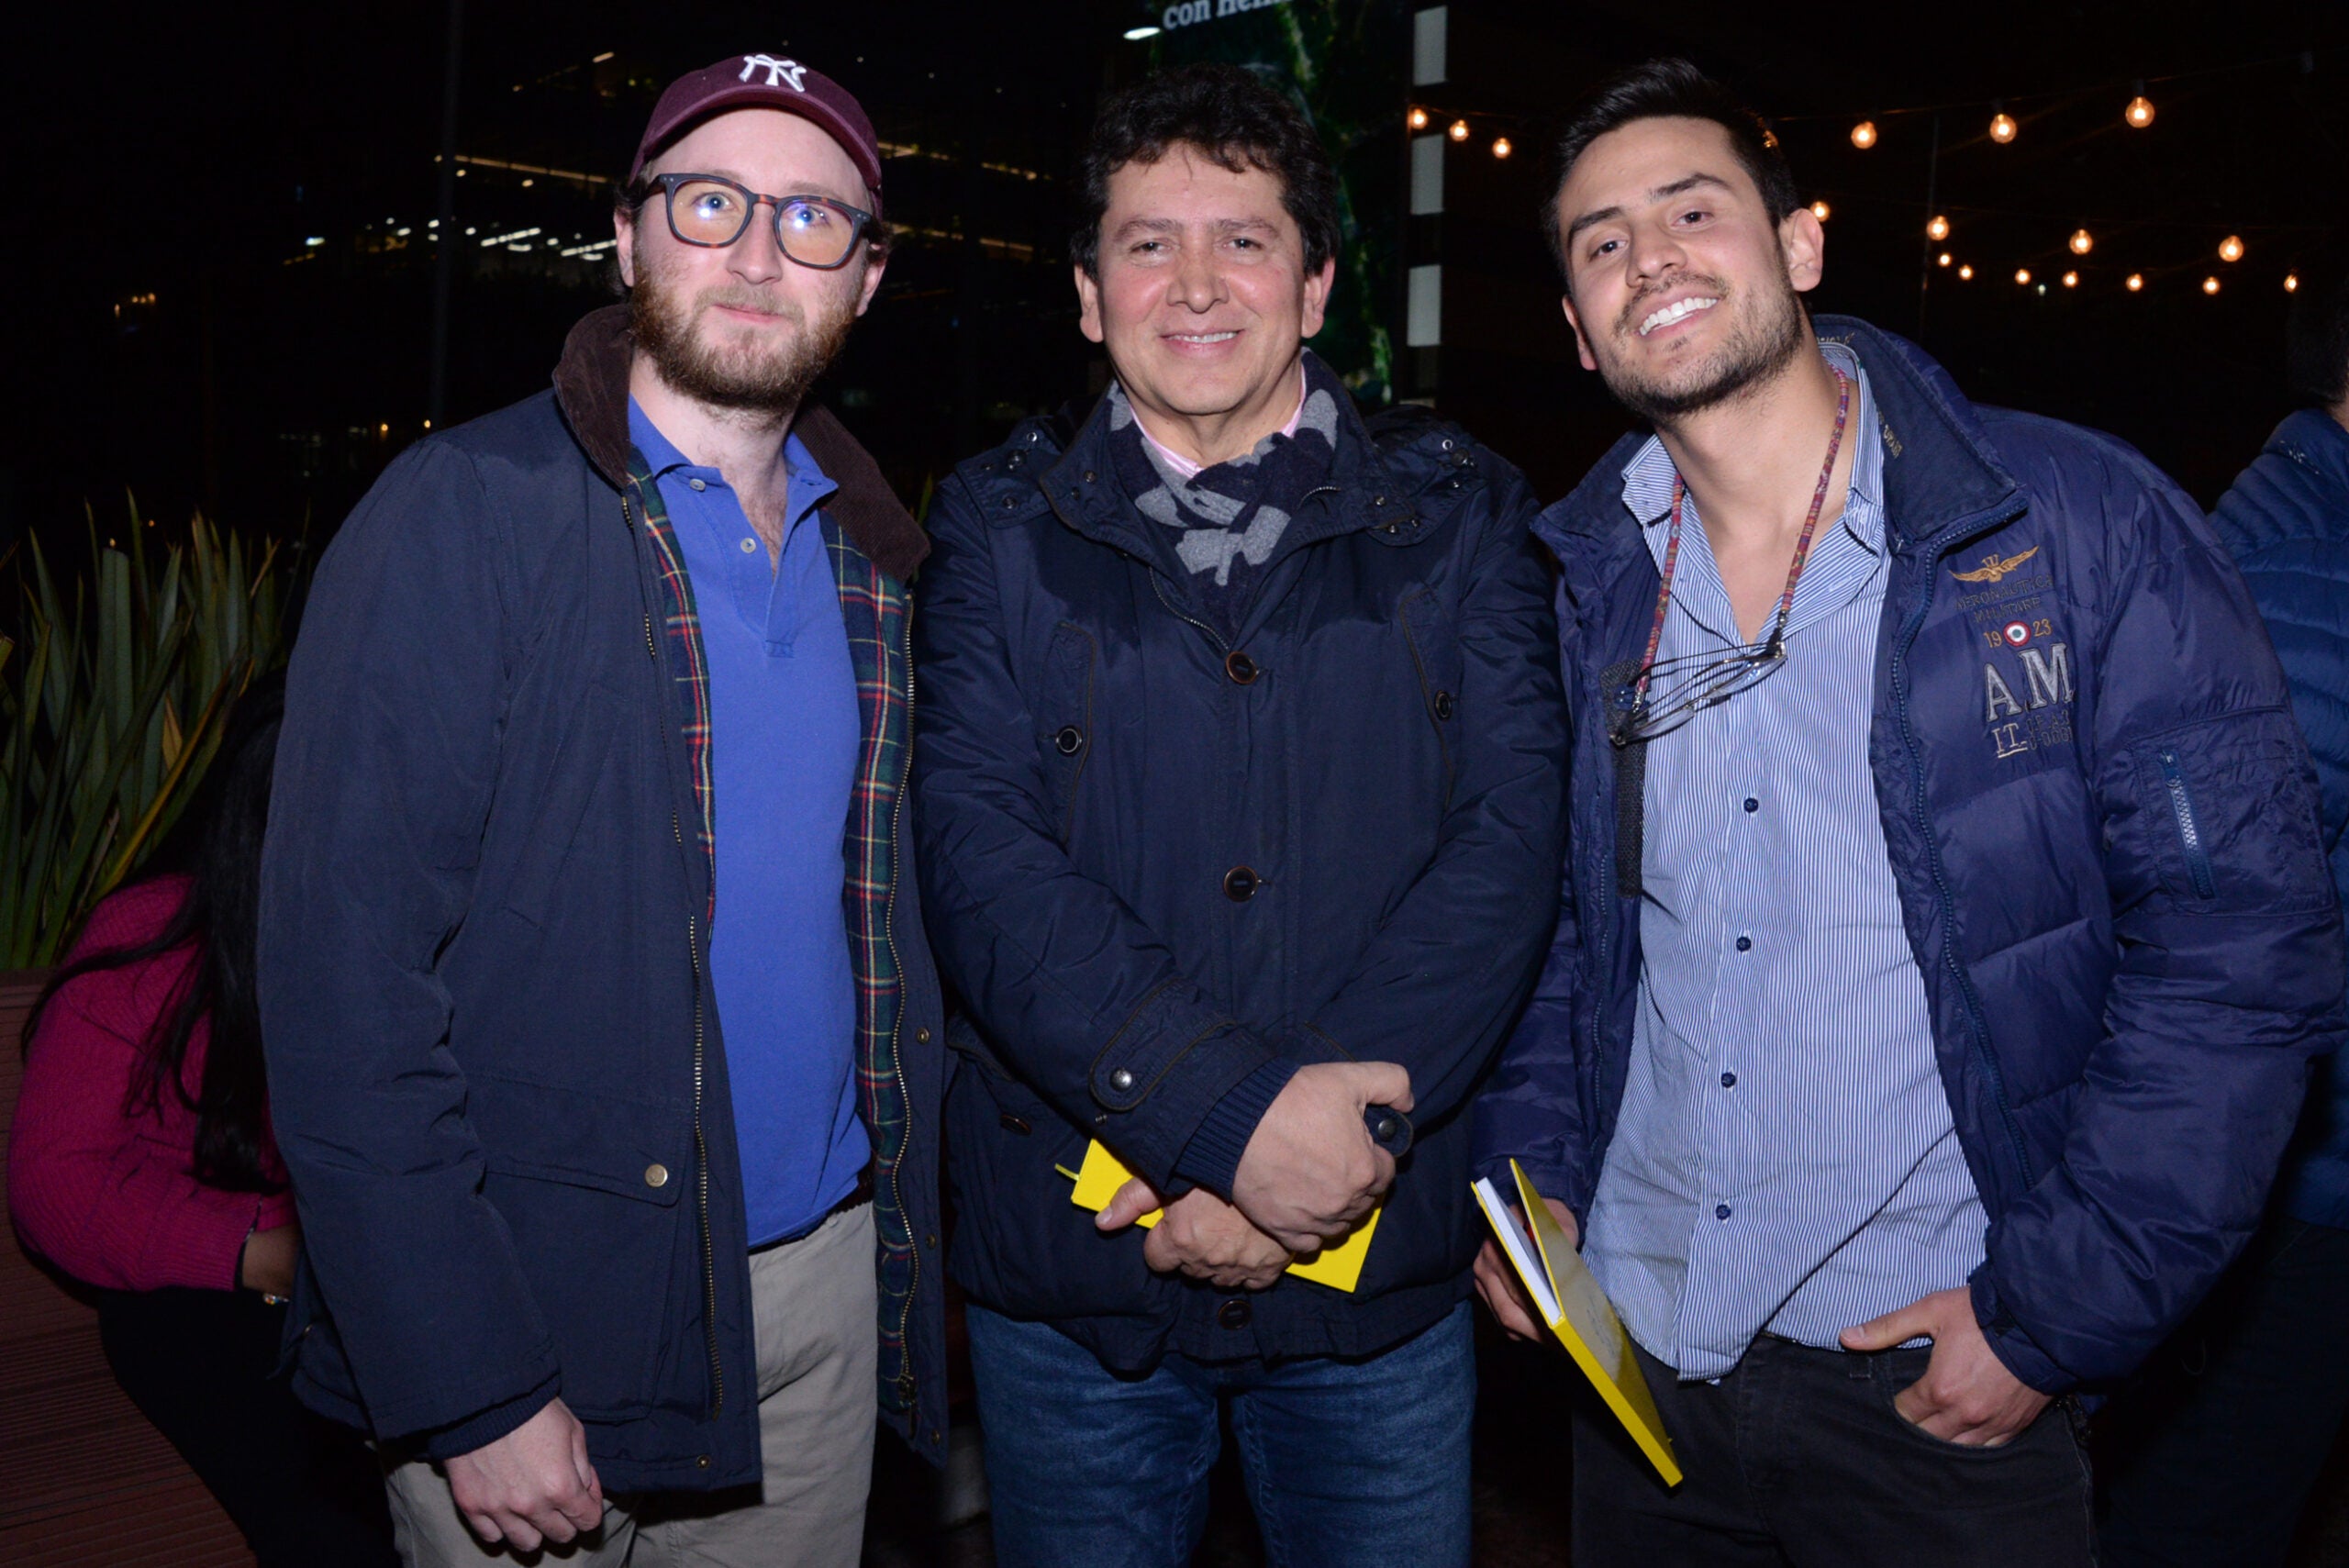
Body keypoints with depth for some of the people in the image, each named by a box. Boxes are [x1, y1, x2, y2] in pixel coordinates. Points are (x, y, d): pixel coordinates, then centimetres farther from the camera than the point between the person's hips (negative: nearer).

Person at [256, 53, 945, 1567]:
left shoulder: (868, 555, 8)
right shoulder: (463, 518, -11)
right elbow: (343, 976, -16)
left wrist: (907, 1239, 5)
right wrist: (469, 1390, -18)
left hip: (824, 1279, 6)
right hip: (551, 1321, -5)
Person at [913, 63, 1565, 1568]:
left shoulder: (1459, 514, 3)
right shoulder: (1004, 525, 1)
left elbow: (1509, 840, -6)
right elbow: (979, 852, -10)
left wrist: (1340, 1130, -18)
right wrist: (1237, 1110, -22)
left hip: (1378, 1256, 1)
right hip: (1070, 1258, 0)